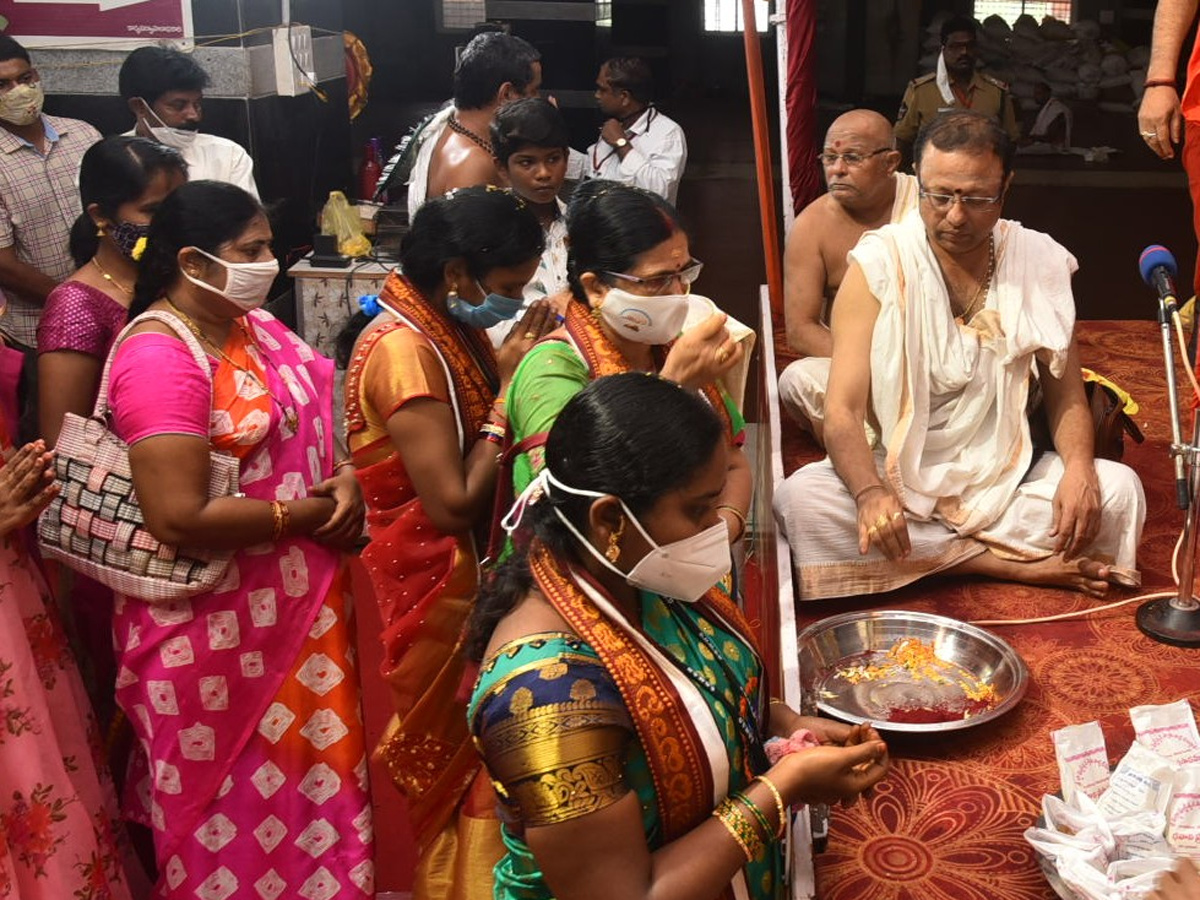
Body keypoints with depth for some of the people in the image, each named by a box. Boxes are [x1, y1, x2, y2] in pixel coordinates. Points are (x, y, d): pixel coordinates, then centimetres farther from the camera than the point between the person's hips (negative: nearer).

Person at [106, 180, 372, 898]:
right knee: (240, 798, 11)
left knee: (314, 768, 21)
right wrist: (307, 513, -18)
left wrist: (347, 478, -8)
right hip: (220, 624, -8)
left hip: (299, 600, 8)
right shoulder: (159, 359, -23)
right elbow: (181, 518, -29)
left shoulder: (253, 326, 5)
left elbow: (320, 416, 14)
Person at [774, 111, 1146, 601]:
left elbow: (1066, 396, 6)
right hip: (899, 481, -1)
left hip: (1007, 482, 1)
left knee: (1117, 489, -22)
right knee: (798, 499, -30)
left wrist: (1078, 467, -17)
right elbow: (843, 410, -16)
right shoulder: (877, 266, -9)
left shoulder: (1042, 263, 0)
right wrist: (870, 493, -37)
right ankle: (1020, 566, -21)